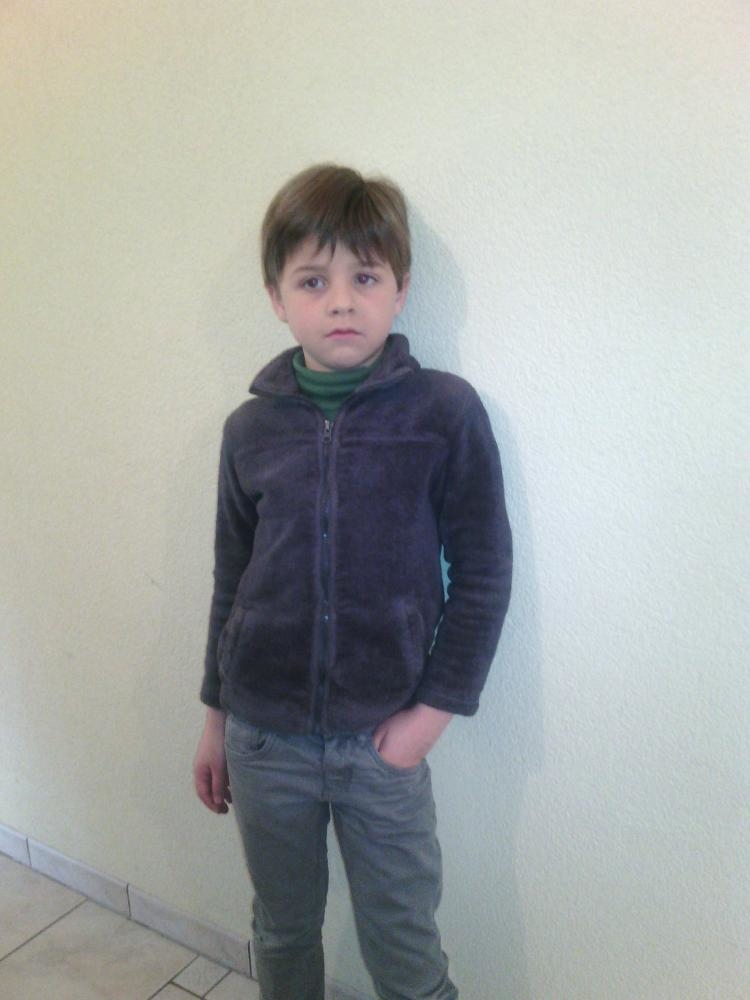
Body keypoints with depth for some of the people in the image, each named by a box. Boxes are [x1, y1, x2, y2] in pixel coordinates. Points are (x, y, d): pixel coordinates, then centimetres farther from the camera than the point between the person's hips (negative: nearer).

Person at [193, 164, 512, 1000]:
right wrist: (215, 719, 12)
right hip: (264, 735, 3)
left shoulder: (444, 413, -11)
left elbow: (483, 573, -6)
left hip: (382, 737, -2)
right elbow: (230, 582, 7)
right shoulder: (251, 428, -2)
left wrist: (434, 709, -9)